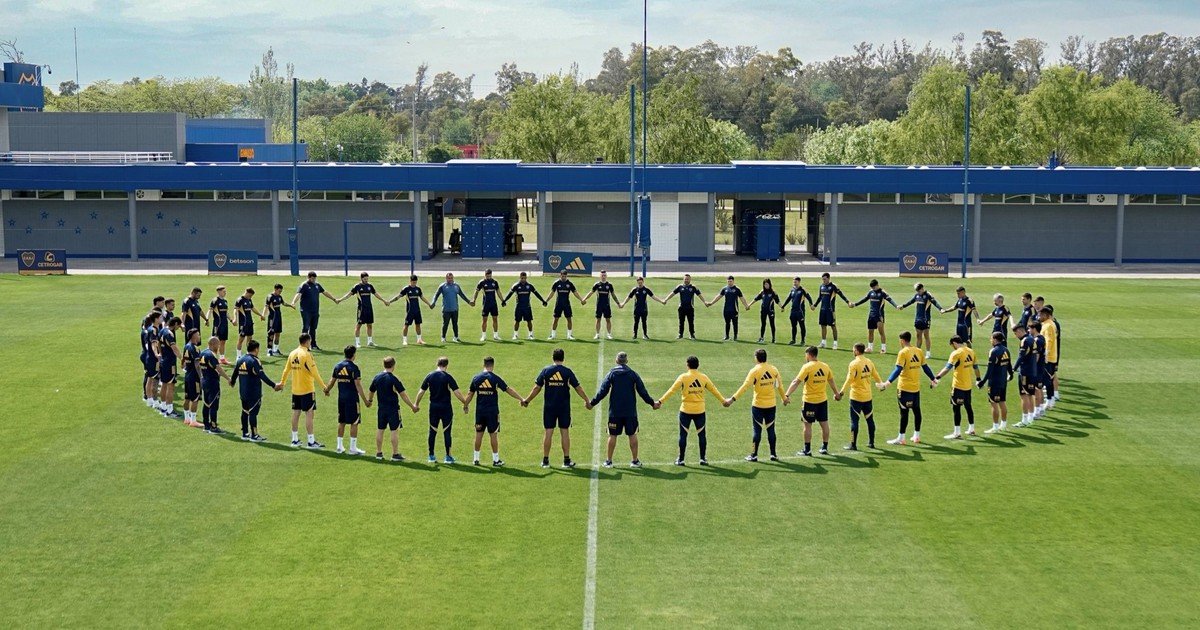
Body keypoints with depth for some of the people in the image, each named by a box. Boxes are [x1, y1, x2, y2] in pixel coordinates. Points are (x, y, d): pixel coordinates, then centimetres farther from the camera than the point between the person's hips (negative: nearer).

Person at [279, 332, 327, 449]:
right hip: (307, 390, -7)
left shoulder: (292, 353, 7)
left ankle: (295, 440, 18)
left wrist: (282, 382, 31)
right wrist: (323, 386, -13)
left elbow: (286, 369, 16)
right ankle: (311, 441, -4)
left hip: (295, 390, 7)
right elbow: (314, 372, -17)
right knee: (309, 414, -4)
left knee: (295, 413, 12)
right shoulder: (307, 354, -14)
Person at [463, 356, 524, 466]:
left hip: (480, 411, 3)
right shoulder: (495, 378, -7)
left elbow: (470, 394, 10)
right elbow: (508, 390, -4)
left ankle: (476, 458, 14)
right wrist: (521, 399, 3)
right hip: (492, 411, -3)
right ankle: (496, 459, 8)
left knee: (479, 434, 10)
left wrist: (465, 406, 24)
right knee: (493, 435, 3)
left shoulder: (476, 378, 2)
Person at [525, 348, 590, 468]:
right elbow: (578, 388, 2)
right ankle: (566, 460, 7)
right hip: (564, 407, -1)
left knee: (548, 432, 4)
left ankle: (545, 461, 8)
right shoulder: (568, 371, -2)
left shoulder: (545, 370, -1)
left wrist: (527, 400, 11)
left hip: (549, 406, 1)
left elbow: (537, 388, 1)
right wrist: (586, 400, 14)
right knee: (565, 432, 5)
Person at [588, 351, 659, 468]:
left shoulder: (611, 374, -2)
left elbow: (602, 391, -5)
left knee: (612, 435, 6)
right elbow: (642, 392, 2)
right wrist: (652, 403, 13)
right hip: (630, 411, 1)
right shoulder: (633, 374, 1)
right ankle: (635, 461, 11)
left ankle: (608, 461, 8)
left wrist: (592, 403, 3)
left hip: (615, 411, 0)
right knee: (632, 435, 8)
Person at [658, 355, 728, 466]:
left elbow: (672, 390, -10)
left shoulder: (683, 377, -7)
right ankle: (703, 459, 17)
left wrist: (661, 401, -6)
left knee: (683, 435, 6)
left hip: (686, 411, -2)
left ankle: (680, 459, 10)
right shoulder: (703, 377, 1)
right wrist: (723, 400, 26)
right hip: (700, 411, 2)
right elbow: (714, 390, 12)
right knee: (702, 434, 12)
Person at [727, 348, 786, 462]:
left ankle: (754, 455, 8)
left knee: (757, 430, 4)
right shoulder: (773, 369, 1)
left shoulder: (754, 371, -12)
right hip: (771, 405, 4)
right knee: (771, 429, 12)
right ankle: (773, 454, 15)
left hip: (758, 405, -4)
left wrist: (732, 399, -17)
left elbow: (745, 386, -18)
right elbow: (780, 385, 12)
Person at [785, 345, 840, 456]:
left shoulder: (807, 367, -14)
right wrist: (837, 393, 31)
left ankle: (807, 450, 6)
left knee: (808, 425, 3)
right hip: (823, 400, 5)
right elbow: (831, 382, 16)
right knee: (824, 424, 12)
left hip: (809, 400, -5)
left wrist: (787, 395, -23)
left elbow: (796, 382, -20)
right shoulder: (825, 366, 3)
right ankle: (825, 448, 21)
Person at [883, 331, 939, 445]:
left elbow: (898, 370, -21)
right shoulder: (919, 351, 6)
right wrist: (933, 379, 26)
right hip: (916, 387, 6)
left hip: (904, 388, -6)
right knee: (916, 410, 13)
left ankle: (901, 438, 1)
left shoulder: (903, 352, -12)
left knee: (904, 412, -3)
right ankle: (917, 436, 21)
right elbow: (925, 367, 13)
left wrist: (888, 382, -26)